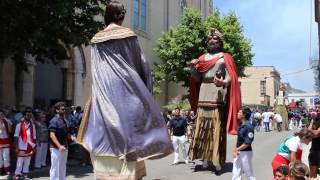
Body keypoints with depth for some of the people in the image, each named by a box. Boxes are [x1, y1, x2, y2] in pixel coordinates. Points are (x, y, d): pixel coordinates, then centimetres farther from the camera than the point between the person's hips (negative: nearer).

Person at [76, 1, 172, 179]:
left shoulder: (97, 39, 9)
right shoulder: (128, 35, 1)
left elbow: (95, 71, 9)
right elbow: (142, 64, 4)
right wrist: (144, 89, 15)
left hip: (104, 89, 3)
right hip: (127, 87, -2)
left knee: (107, 133, 6)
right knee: (128, 126, 3)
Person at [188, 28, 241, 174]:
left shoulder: (225, 58, 5)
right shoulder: (202, 58, 17)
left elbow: (230, 78, -5)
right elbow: (197, 78, 15)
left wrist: (223, 82, -25)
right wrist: (193, 68, -4)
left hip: (218, 96, -4)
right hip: (203, 96, 5)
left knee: (217, 128, -7)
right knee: (202, 127, 3)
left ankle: (217, 160, -2)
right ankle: (205, 158, 10)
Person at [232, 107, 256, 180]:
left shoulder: (248, 126, -20)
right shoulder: (241, 125, 7)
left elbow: (247, 143, -21)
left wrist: (237, 149, -15)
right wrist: (236, 150, 3)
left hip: (246, 153, -9)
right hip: (238, 152, 9)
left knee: (249, 174, 7)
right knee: (236, 174, 12)